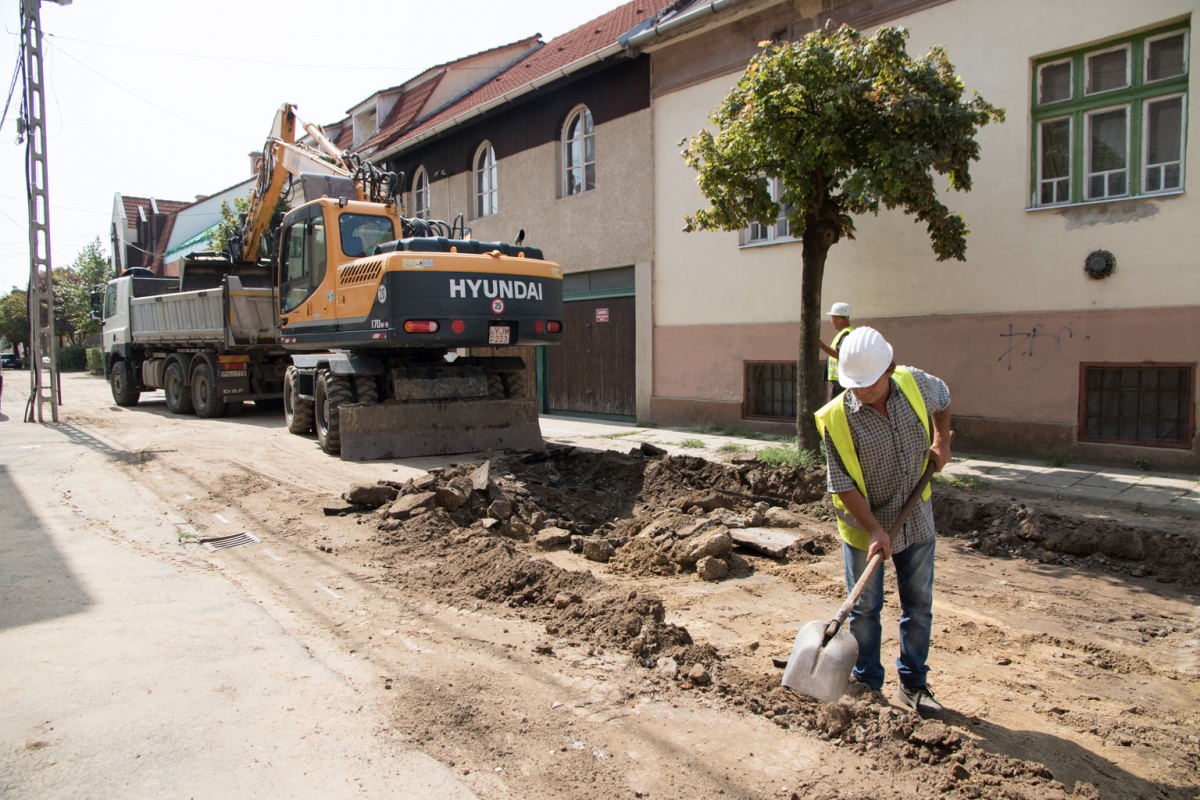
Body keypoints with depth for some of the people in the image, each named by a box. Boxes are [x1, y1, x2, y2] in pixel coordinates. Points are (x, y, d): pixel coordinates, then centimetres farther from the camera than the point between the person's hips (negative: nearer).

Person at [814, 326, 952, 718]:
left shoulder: (915, 384, -10)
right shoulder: (836, 417, -21)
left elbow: (942, 398, 16)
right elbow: (843, 485, -19)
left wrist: (941, 442, 6)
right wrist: (875, 530, -23)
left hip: (916, 519, 4)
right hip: (864, 524, -3)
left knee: (919, 604, 12)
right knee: (865, 608, 6)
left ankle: (913, 684, 27)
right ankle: (867, 686, 22)